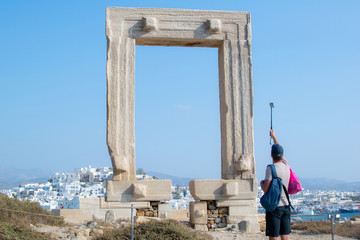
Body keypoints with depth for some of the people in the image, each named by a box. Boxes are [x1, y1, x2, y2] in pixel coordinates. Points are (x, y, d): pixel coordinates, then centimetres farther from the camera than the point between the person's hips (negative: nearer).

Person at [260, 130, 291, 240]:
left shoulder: (271, 168, -13)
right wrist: (274, 137, 40)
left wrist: (261, 183, 6)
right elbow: (280, 153, 27)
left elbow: (266, 189, -18)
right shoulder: (286, 165, 6)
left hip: (274, 207, -6)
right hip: (286, 206, 6)